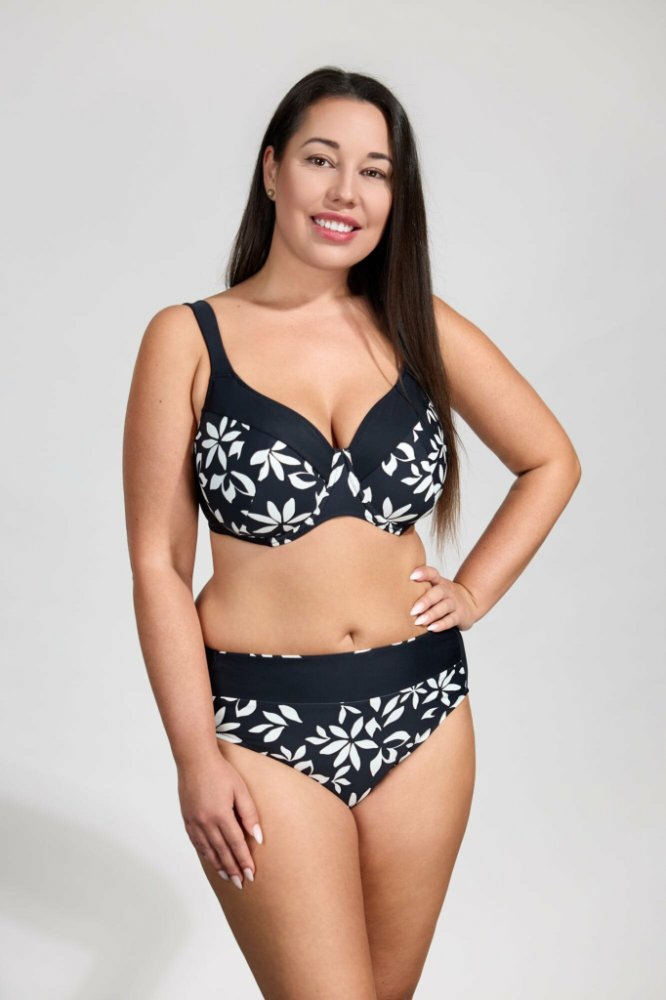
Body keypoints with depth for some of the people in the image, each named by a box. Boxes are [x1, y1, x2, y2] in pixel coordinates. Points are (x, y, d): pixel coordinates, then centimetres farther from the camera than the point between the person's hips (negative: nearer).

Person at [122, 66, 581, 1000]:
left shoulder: (420, 327, 3)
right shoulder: (188, 339, -5)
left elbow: (551, 460, 15)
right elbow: (158, 564, -6)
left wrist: (475, 589, 4)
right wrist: (196, 758, -9)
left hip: (420, 710, 4)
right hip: (261, 719, -3)